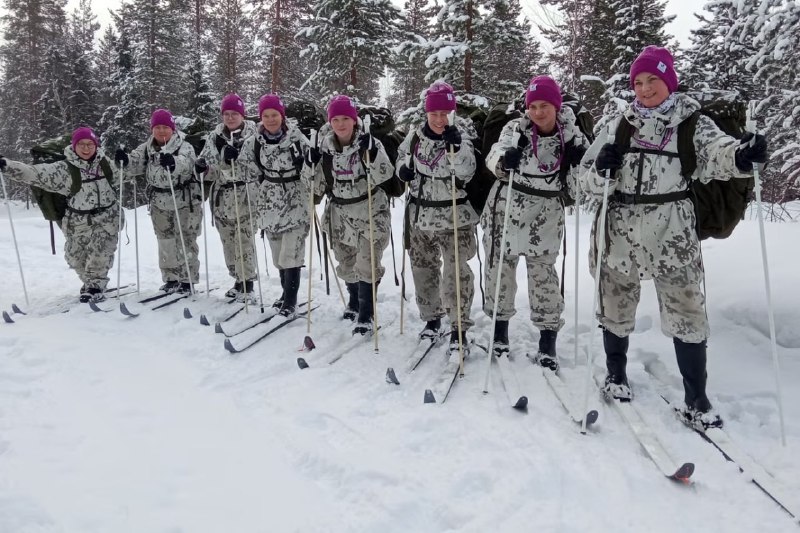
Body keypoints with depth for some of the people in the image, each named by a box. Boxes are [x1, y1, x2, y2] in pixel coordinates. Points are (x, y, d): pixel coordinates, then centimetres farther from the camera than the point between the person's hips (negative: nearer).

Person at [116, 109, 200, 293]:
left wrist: (172, 162, -53)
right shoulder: (147, 148, 6)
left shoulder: (184, 147, -12)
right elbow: (136, 164, 0)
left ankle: (187, 280, 11)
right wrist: (125, 160, -21)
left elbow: (185, 163, -32)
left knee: (185, 242, 2)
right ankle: (170, 278, 25)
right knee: (165, 242, 13)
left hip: (184, 202, -5)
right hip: (159, 203, 5)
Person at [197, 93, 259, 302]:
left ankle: (247, 283, 2)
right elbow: (209, 170, 15)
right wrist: (201, 167, -7)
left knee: (244, 240, -7)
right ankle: (238, 280, 23)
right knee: (228, 241, 10)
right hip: (222, 196, 5)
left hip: (245, 195, -5)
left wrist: (238, 156, -25)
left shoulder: (254, 134, -2)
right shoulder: (214, 137, 12)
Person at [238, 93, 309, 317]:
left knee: (291, 253, -9)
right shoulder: (253, 142, 1)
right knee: (278, 254, 12)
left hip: (296, 202, -4)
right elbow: (249, 173, 12)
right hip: (270, 204, 4)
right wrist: (232, 157, 3)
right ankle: (287, 293, 29)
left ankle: (290, 301, 1)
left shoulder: (298, 138, -8)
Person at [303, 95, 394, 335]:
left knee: (367, 264, -9)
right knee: (346, 264, 17)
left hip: (370, 212, -4)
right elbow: (318, 187, 4)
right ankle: (355, 302, 41)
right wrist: (311, 165, -11)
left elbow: (383, 176, -22)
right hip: (341, 214, 5)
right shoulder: (324, 148, 1)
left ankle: (366, 316, 3)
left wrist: (372, 153, -34)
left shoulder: (369, 143, -11)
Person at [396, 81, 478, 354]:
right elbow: (402, 155, 19)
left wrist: (456, 146, -36)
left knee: (456, 272, -6)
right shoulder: (415, 135, 0)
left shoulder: (462, 134, -11)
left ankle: (459, 327, 7)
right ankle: (431, 317, 34)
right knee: (423, 270, 15)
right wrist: (403, 168, -2)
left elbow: (466, 172, -21)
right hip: (420, 215, 5)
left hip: (453, 216, -4)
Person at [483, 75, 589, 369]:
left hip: (546, 215, 0)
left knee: (543, 273, 2)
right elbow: (495, 154, -20)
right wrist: (504, 159, -44)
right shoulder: (516, 128, -5)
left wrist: (582, 160, -16)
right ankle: (500, 327, 28)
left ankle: (548, 337, 15)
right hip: (506, 209, 0)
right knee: (500, 267, 9)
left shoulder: (570, 134, -1)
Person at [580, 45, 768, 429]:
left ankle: (696, 399, 11)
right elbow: (590, 177, 8)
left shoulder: (691, 121, 2)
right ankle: (615, 372, 36)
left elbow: (714, 151, -18)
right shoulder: (620, 124, 8)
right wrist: (602, 168, -15)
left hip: (671, 227, -2)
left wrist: (741, 154, -41)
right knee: (616, 304, 13)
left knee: (686, 309, -1)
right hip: (620, 225, 2)